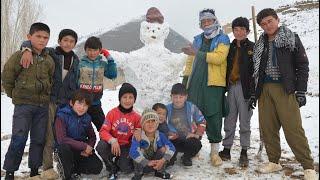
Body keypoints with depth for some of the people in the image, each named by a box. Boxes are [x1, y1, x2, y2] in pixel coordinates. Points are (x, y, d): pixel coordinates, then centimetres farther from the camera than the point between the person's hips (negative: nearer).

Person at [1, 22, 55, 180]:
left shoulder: (49, 60, 7)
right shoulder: (19, 56, -6)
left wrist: (46, 95, 11)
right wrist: (14, 95, 4)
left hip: (43, 106, 4)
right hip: (23, 104, -4)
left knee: (39, 139, 10)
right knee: (19, 139, -3)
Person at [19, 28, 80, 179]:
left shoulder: (75, 60, 12)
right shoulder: (50, 53, -1)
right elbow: (28, 43, -4)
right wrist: (27, 50, -26)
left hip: (67, 102, 4)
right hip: (50, 100, -3)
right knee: (49, 136, -5)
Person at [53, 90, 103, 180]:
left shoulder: (86, 118, 0)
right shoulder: (62, 116, -16)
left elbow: (92, 137, 9)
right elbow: (61, 139, -25)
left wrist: (89, 148, -13)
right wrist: (84, 146, -25)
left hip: (82, 152, 4)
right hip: (66, 149, -4)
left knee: (97, 167, -16)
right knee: (65, 147, -39)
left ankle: (73, 168, 6)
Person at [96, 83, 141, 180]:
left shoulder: (137, 117, -4)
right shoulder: (112, 113, -8)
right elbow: (103, 131, -14)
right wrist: (112, 141, -32)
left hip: (126, 147, 0)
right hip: (112, 145, 0)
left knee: (126, 169, -22)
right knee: (101, 146, -33)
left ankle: (119, 161, 17)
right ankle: (112, 169, -4)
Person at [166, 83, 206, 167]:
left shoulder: (192, 107, -2)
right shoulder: (167, 109, -1)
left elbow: (202, 122, 6)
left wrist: (197, 134, -5)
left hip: (189, 138, 0)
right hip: (174, 140, 0)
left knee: (197, 145, -31)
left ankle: (186, 157, 8)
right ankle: (172, 156, 14)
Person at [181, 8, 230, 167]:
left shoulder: (223, 39, 4)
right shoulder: (197, 40, 19)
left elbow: (219, 57, -14)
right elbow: (191, 60, 18)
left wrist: (198, 53, -18)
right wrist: (186, 78, 10)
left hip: (214, 83, -4)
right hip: (195, 83, 4)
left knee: (213, 116, -3)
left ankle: (215, 151, 7)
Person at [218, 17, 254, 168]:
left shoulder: (253, 48, 0)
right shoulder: (230, 48, 13)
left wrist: (254, 92, -13)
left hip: (245, 88, -4)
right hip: (231, 87, 4)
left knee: (244, 122, 2)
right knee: (229, 121, 8)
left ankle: (244, 152, 14)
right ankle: (226, 150, 18)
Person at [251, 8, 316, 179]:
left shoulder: (291, 38, 4)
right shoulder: (260, 45, 16)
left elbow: (302, 65, 0)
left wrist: (301, 90, -9)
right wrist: (253, 93, 13)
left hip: (285, 89, -4)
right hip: (264, 90, 5)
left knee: (293, 128, -9)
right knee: (267, 127, 4)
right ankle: (274, 162, 17)